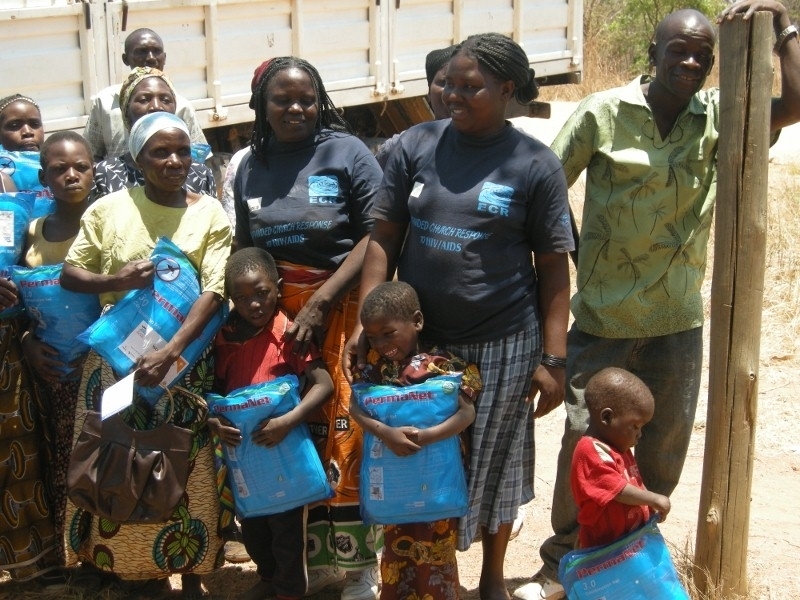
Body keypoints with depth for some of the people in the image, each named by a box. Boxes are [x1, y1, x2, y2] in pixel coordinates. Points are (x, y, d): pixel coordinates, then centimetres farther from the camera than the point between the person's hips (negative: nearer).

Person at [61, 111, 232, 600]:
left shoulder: (211, 213, -1)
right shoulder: (109, 209, 1)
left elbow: (214, 291, -9)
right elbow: (69, 274, 5)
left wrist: (170, 352, -21)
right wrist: (116, 280, -16)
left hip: (184, 361, -1)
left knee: (185, 471, 2)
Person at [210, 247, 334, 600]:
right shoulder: (224, 337, -3)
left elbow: (324, 385, -23)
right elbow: (215, 388, 7)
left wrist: (286, 422, -32)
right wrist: (214, 422, -13)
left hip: (284, 448, -5)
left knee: (286, 524, 9)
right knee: (250, 522, 22)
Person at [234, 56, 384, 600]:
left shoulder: (347, 152, -4)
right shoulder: (251, 166, 10)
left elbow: (374, 234, -10)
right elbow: (245, 250, 16)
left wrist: (320, 302, -16)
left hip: (341, 309, -4)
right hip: (274, 315, 4)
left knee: (343, 437, -3)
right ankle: (316, 556, 22)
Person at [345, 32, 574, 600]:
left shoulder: (536, 164, -5)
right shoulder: (416, 145, 0)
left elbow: (553, 267, -4)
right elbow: (384, 237, 2)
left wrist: (553, 360, -8)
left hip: (501, 345, -2)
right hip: (416, 337, 2)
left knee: (492, 464, 13)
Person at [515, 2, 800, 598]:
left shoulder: (718, 116, -1)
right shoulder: (602, 113, -9)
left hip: (678, 320, 3)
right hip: (602, 318, -3)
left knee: (665, 450, 15)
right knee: (585, 443, 2)